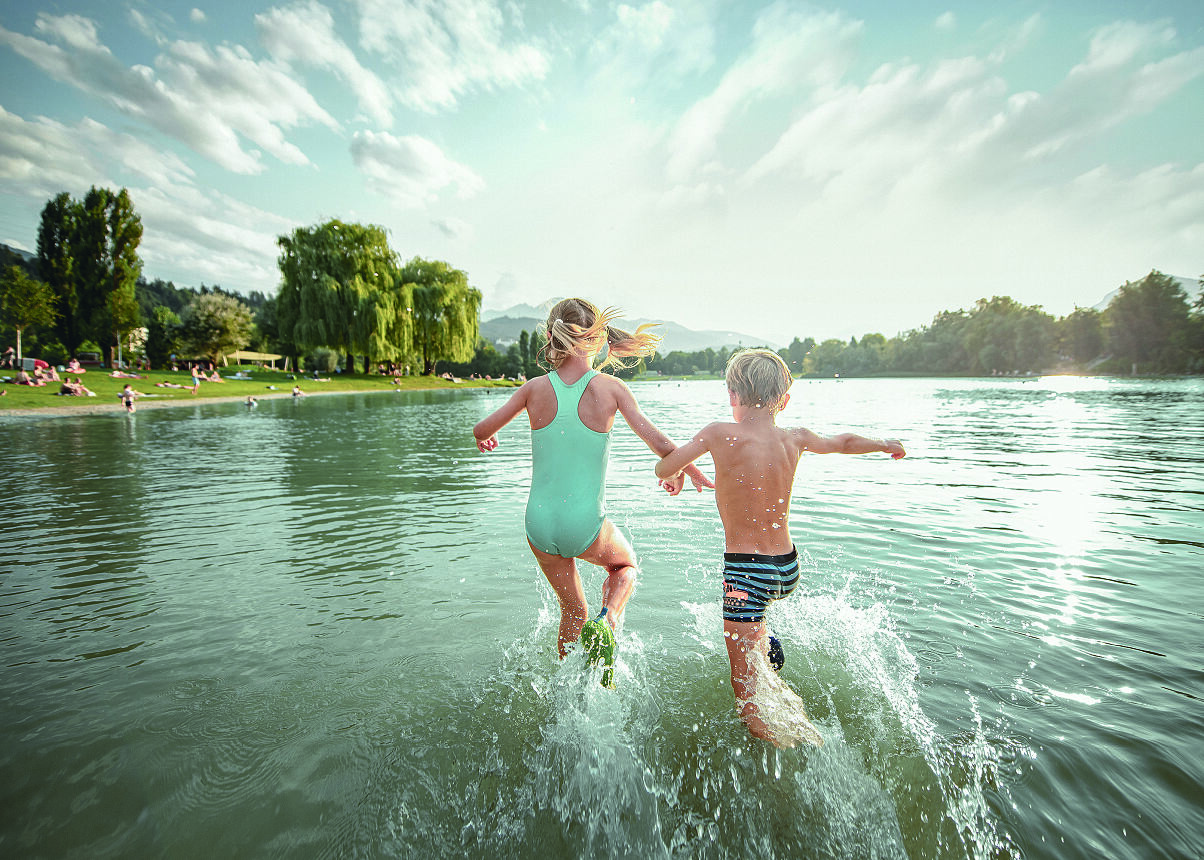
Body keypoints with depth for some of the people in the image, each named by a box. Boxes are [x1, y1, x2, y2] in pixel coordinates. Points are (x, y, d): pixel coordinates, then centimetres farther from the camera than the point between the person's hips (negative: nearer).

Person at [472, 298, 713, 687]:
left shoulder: (536, 388, -4)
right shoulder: (610, 388, -10)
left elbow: (482, 430, 5)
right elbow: (658, 442, -9)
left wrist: (485, 441, 29)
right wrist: (692, 471, 10)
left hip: (540, 525, 3)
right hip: (585, 526, -3)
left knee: (573, 612, 27)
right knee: (625, 564, 32)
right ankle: (607, 621, 4)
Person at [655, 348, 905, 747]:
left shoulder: (720, 434, -15)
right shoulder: (795, 439, -1)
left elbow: (664, 468, -7)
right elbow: (845, 442, 18)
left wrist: (676, 476, 18)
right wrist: (885, 443, 38)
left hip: (745, 571, -6)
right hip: (789, 569, 6)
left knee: (748, 697, 4)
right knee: (752, 624, 39)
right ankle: (787, 700, 37)